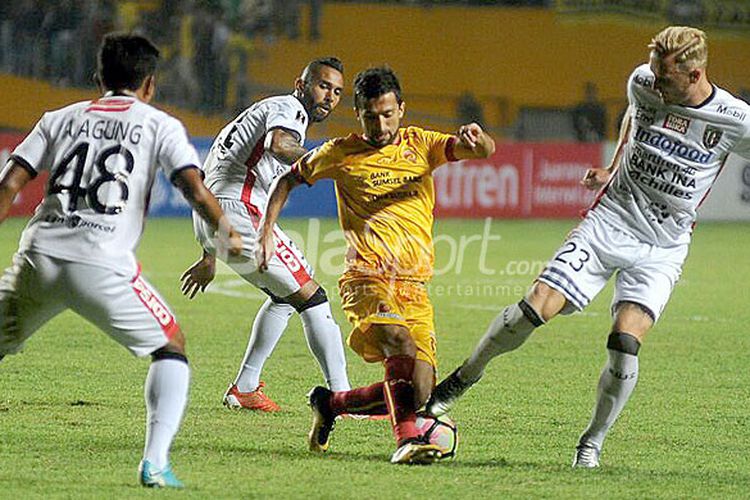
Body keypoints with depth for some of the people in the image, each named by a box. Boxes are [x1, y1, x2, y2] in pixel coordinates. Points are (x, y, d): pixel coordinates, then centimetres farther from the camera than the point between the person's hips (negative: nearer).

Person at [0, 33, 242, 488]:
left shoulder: (60, 119, 19)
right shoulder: (159, 125, 11)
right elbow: (197, 192, -1)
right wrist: (227, 234, 16)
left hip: (38, 259, 3)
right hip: (103, 267, -3)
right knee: (172, 348, 14)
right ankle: (156, 461, -4)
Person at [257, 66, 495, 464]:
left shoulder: (420, 145, 10)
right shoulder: (342, 153, 6)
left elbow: (483, 151, -5)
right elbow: (289, 180, 21)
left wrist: (475, 138, -29)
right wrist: (266, 232, 9)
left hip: (414, 285, 4)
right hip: (366, 279, -3)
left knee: (418, 394, -3)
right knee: (402, 345, -34)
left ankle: (329, 403, 19)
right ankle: (406, 439, -38)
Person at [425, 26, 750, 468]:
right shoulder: (643, 84, -2)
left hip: (661, 251, -2)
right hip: (607, 221, 2)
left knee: (625, 343, -20)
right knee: (536, 308, -12)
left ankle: (593, 443, 1)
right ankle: (463, 379, 11)